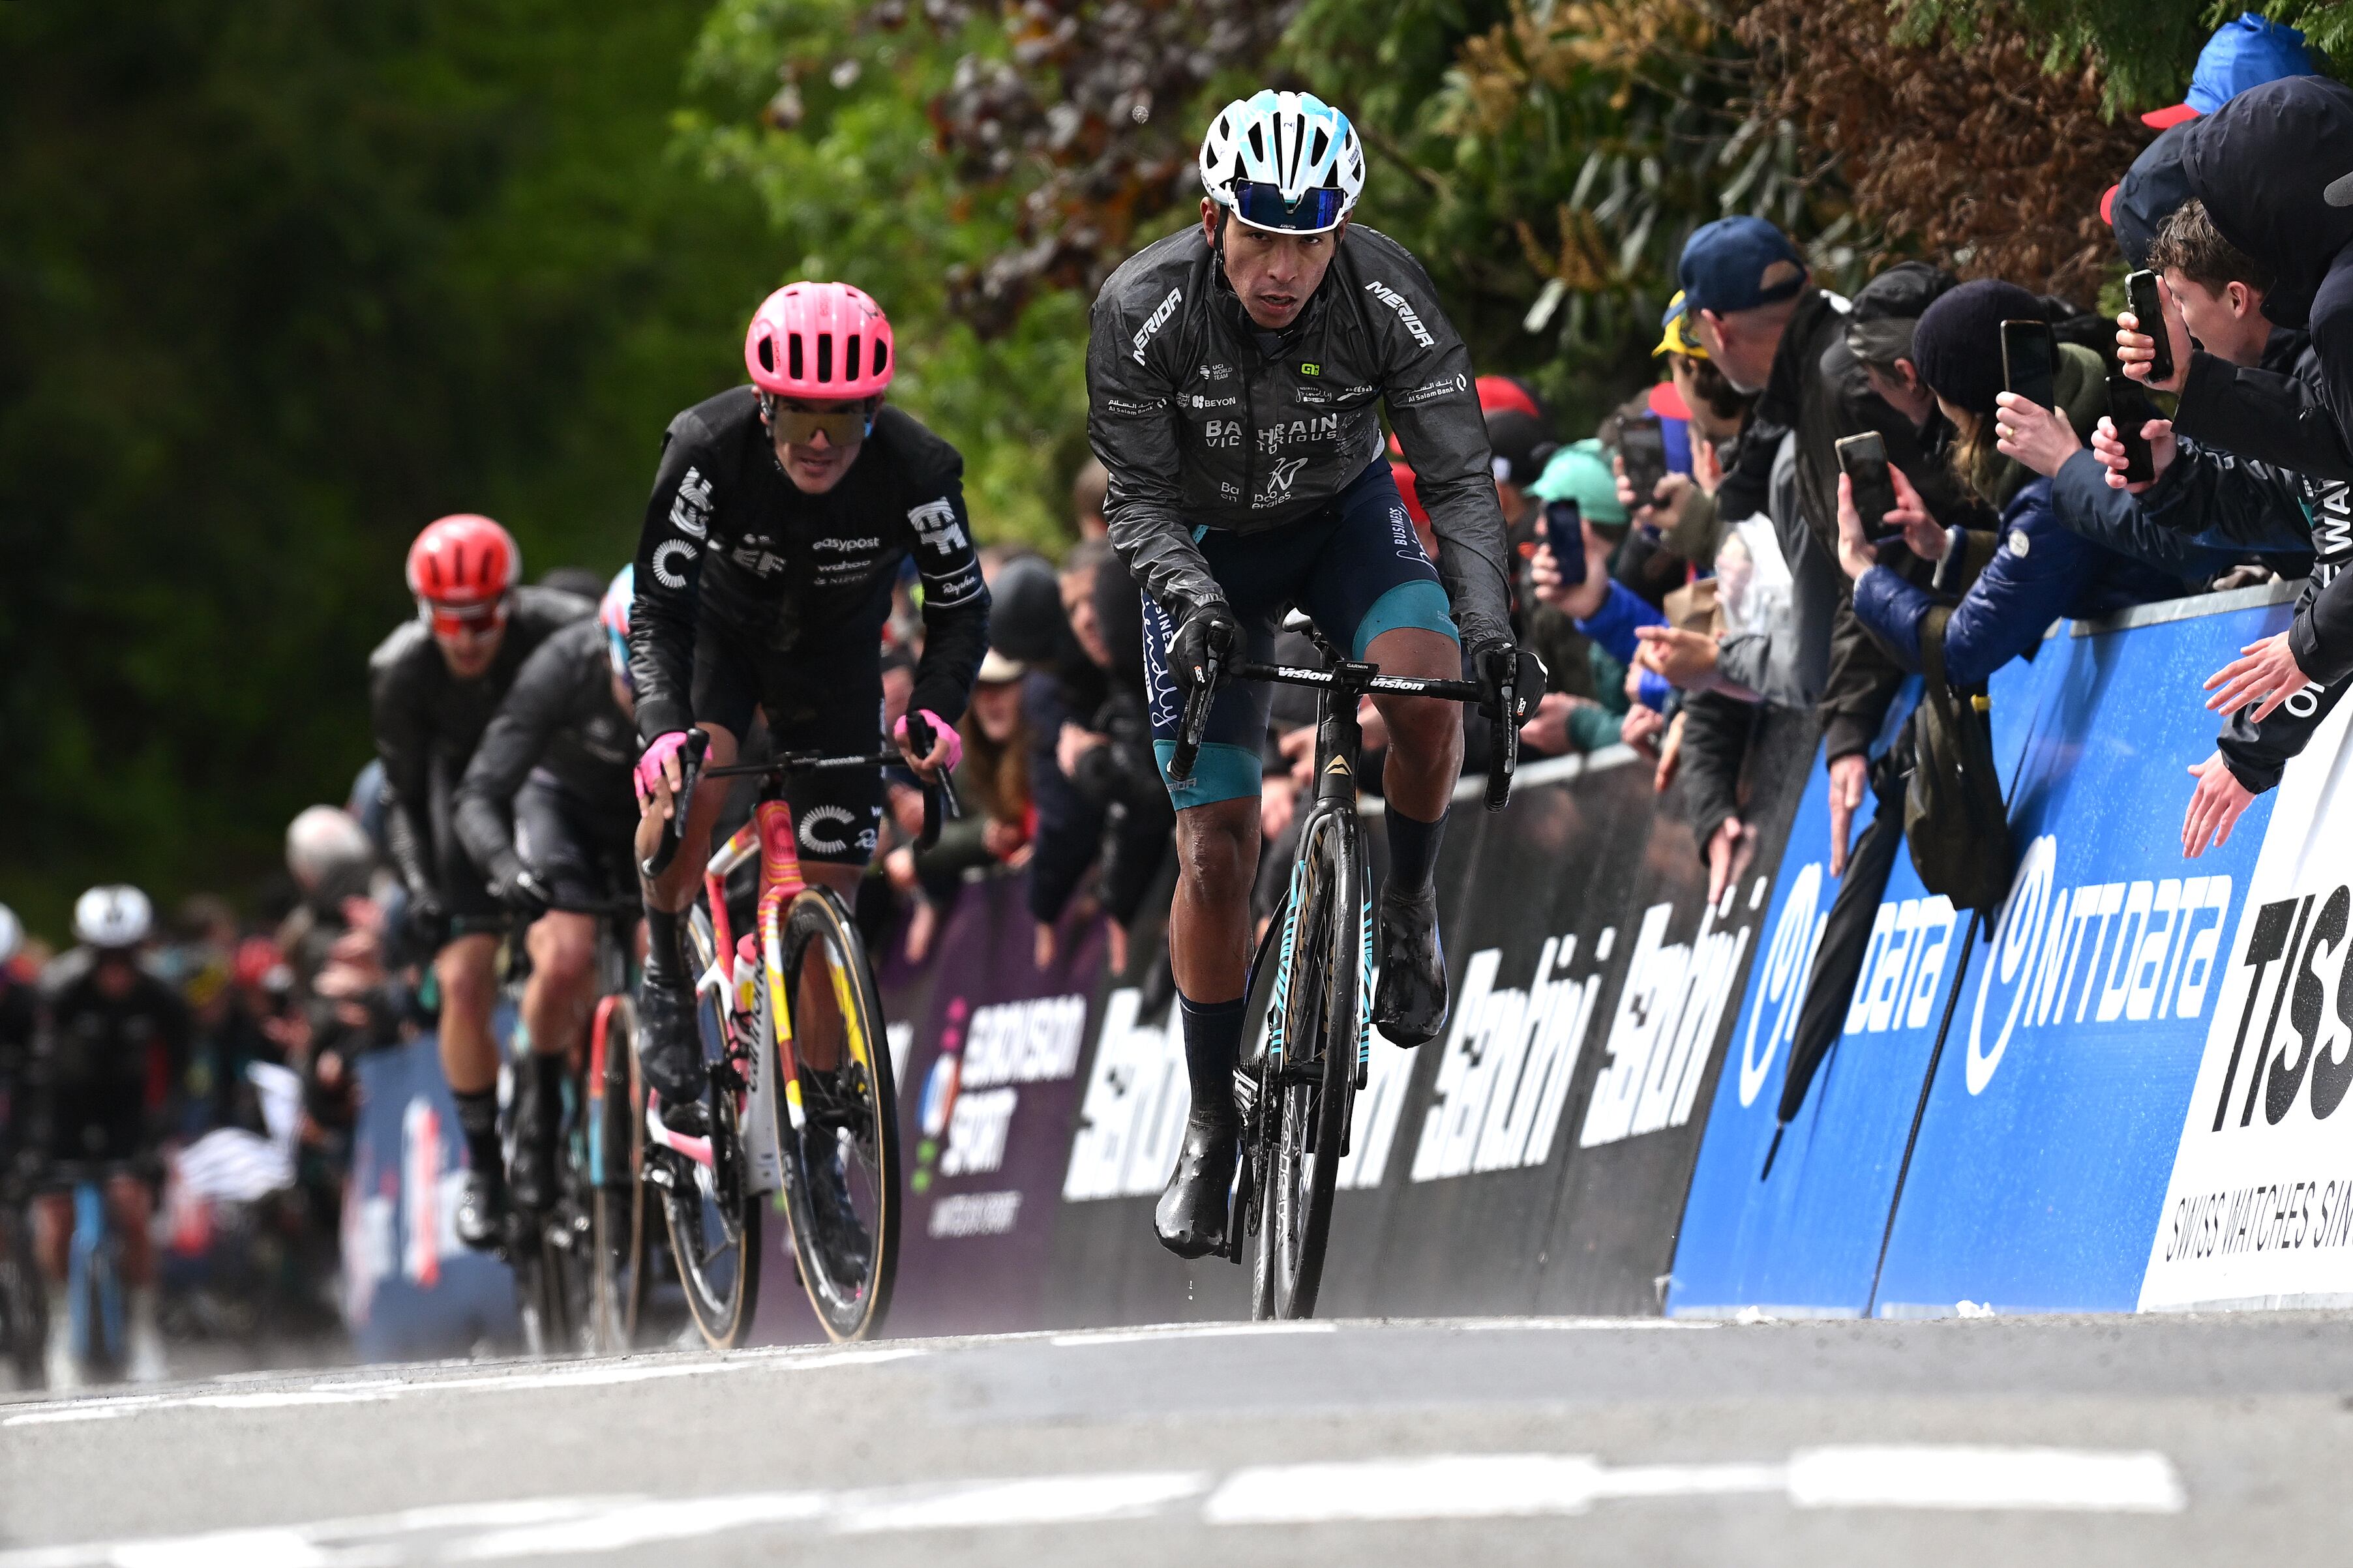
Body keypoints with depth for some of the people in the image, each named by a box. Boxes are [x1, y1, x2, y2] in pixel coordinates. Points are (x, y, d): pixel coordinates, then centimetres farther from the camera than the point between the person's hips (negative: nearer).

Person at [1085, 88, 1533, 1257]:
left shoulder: (1385, 296, -27)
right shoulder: (1142, 309, -28)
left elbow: (1459, 478, -25)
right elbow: (1140, 499, -23)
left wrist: (1488, 621, -41)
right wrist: (1193, 597, -43)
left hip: (1346, 517, 0)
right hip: (1206, 550, 0)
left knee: (1424, 689, -33)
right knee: (1215, 851, -7)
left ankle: (1406, 910, -4)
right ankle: (1212, 1129, 9)